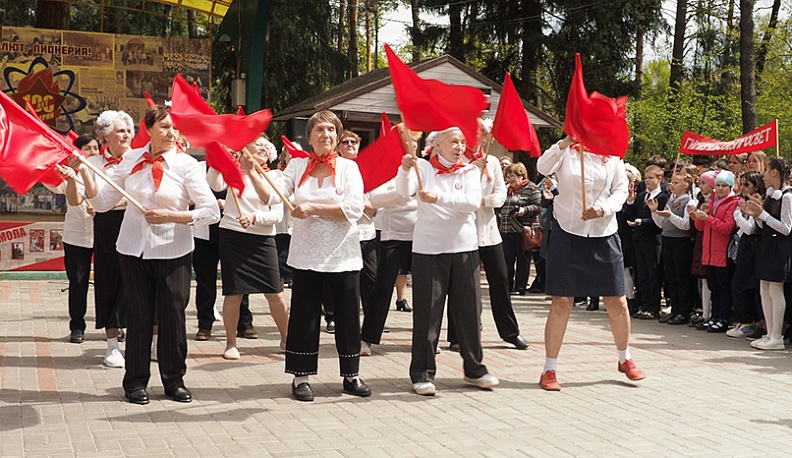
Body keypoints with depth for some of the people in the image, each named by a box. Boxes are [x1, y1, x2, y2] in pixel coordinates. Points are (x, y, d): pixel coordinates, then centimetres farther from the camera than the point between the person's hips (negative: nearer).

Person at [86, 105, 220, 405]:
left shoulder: (186, 164, -8)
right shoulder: (131, 160, 2)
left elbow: (212, 212, -13)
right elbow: (102, 203, 3)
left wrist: (170, 216, -18)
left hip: (172, 251, -2)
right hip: (134, 248, 2)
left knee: (173, 316, 4)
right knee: (139, 315, 8)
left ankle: (174, 380, 20)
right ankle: (136, 382, 20)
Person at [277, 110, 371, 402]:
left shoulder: (348, 167, -1)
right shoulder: (297, 165, 4)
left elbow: (355, 209, -15)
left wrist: (314, 208, -18)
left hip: (342, 256, 0)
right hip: (306, 255, 1)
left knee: (348, 316, 6)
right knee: (304, 317, 4)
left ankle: (351, 375, 20)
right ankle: (301, 376, 16)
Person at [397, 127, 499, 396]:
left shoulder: (470, 172, 7)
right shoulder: (423, 168, 2)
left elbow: (473, 201, -12)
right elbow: (404, 192, -15)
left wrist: (439, 198, -24)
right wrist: (405, 169, -35)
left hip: (464, 248, 3)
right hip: (428, 249, -2)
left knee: (469, 310, 8)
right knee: (427, 312, -1)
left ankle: (474, 368, 21)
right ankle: (422, 373, 6)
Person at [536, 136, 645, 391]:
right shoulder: (565, 152, -2)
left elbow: (621, 189, 4)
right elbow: (543, 168, -21)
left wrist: (603, 209, -14)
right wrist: (565, 142, -36)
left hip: (603, 234, 3)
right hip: (567, 231, -3)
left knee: (617, 301, 7)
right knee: (561, 302, -4)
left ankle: (625, 359, 31)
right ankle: (549, 370, 7)